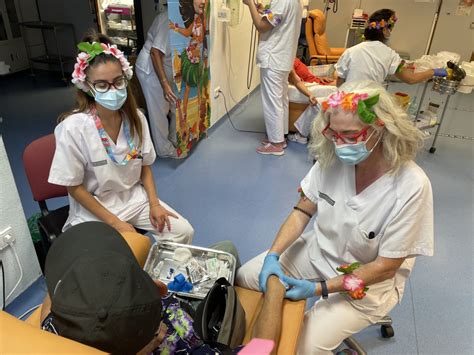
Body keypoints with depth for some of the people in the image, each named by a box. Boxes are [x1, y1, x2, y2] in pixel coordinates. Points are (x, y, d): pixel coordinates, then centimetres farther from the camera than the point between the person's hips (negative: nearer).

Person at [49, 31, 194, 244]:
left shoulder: (135, 117, -6)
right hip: (94, 208, -4)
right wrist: (115, 222, -16)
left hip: (135, 197, 4)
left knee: (184, 232, -7)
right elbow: (74, 187, -13)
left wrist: (154, 204, -7)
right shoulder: (73, 127, -20)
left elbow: (145, 166, 5)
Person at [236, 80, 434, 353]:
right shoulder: (332, 157, -17)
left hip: (370, 281, -4)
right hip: (319, 251, 5)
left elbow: (385, 267, -20)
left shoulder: (412, 186, -28)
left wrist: (321, 288, -24)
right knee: (244, 278, -1)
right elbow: (302, 212, -4)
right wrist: (273, 255, -18)